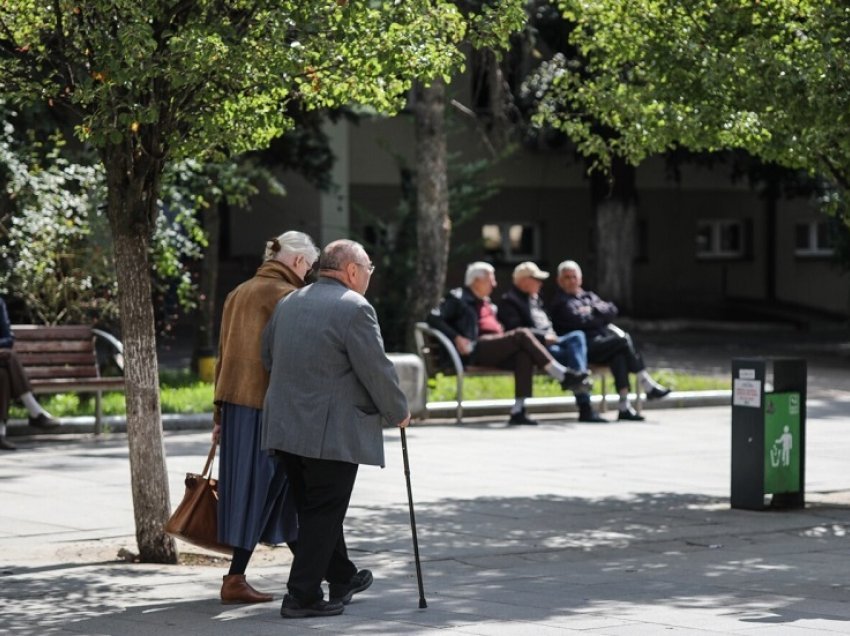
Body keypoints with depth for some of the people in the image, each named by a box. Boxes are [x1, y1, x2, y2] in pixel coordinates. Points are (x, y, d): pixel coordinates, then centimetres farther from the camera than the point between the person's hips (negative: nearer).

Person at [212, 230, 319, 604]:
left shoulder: (238, 294, 15)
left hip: (235, 402, 8)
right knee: (260, 487, -1)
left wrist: (219, 413, 19)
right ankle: (235, 579, 0)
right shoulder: (286, 296, -10)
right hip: (268, 404, -8)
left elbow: (223, 356, 16)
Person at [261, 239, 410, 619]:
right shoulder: (354, 307, -12)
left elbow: (268, 357, 21)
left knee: (315, 508, 18)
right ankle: (302, 596, -1)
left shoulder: (288, 303, 13)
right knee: (323, 513, -1)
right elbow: (377, 370, -13)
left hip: (286, 427, 8)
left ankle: (342, 577, 33)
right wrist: (398, 413, 2)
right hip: (331, 431, -8)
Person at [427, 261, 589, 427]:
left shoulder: (487, 303, 31)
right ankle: (563, 375, -23)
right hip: (476, 350, -8)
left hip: (496, 349, 8)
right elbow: (434, 318, -6)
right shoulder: (458, 297, 6)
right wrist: (456, 337, -17)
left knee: (525, 354, -25)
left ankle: (518, 410, -33)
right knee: (522, 335, -24)